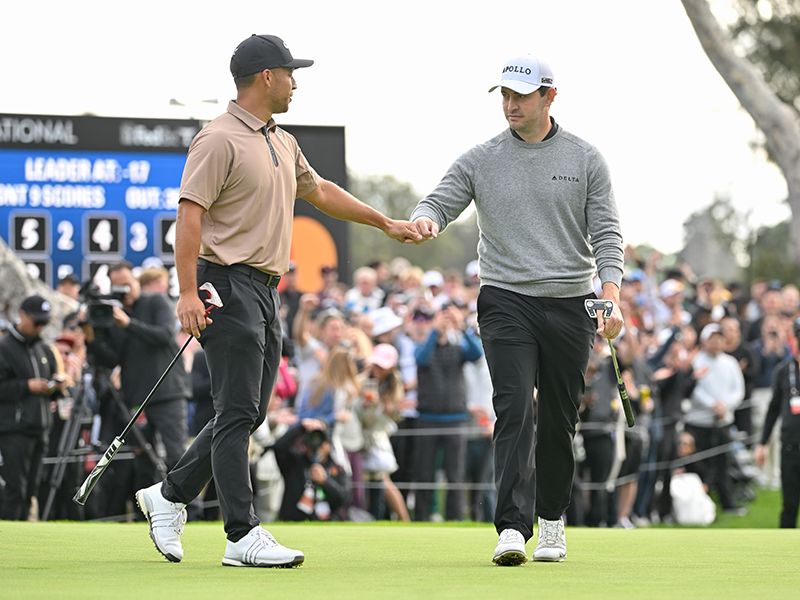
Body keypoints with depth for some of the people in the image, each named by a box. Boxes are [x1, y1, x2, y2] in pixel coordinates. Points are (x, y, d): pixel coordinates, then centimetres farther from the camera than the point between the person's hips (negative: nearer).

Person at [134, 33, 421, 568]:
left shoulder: (283, 143, 17)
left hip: (266, 292, 9)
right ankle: (243, 536, -8)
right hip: (229, 284, -9)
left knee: (248, 413, 11)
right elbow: (190, 214, -16)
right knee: (239, 413, -9)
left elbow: (319, 190, 33)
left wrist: (386, 224, 36)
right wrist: (188, 293, -23)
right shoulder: (220, 140, -11)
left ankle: (170, 496, 22)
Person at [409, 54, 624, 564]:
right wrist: (424, 218, -26)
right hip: (506, 302, -1)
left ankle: (552, 521, 25)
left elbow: (606, 234, 3)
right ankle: (513, 527, -22)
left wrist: (611, 294, -12)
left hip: (570, 305, 1)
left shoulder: (585, 159, 5)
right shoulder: (481, 161, 6)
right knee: (514, 411, -15)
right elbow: (441, 202, 0)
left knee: (559, 420, 8)